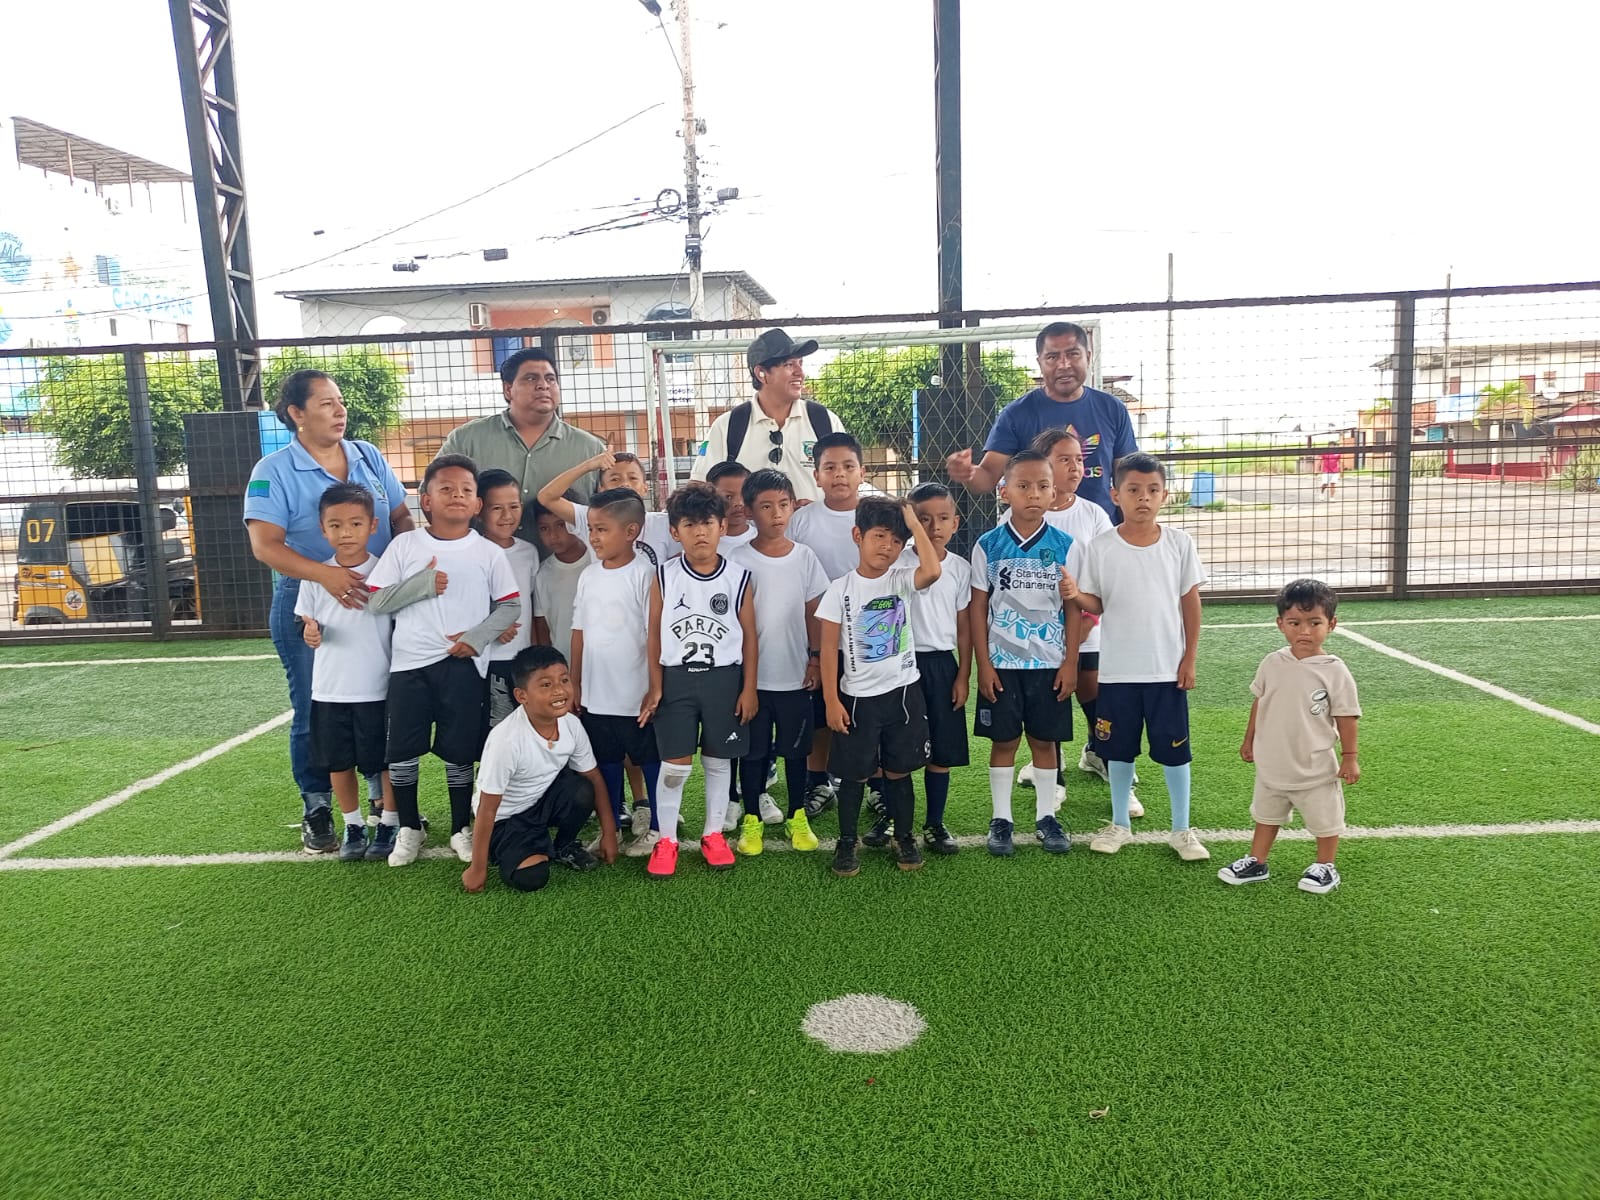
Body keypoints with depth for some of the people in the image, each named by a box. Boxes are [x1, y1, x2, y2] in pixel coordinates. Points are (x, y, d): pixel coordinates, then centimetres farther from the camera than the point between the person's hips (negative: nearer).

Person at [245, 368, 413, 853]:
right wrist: (325, 573, -32)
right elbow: (264, 545, -17)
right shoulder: (274, 471, -7)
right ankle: (316, 810, 23)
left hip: (379, 603, 4)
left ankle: (385, 799, 28)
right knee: (315, 713, 7)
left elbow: (401, 519, 8)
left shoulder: (368, 457, 6)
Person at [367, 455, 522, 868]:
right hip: (410, 663, 1)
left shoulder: (489, 552, 2)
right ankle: (409, 828, 24)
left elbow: (510, 605, 2)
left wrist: (477, 637, -11)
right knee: (402, 750, 6)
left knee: (459, 751, 6)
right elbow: (377, 599, 1)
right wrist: (421, 584, -13)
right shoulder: (404, 545, 3)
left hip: (463, 664, -1)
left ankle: (462, 828, 23)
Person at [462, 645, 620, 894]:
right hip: (506, 816, -4)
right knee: (530, 877, -24)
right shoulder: (506, 739, -33)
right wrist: (477, 869, -16)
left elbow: (593, 778, -1)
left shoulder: (572, 725, -17)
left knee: (582, 792, -26)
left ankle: (565, 847, 4)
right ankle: (503, 849, 11)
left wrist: (609, 833, 1)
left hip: (544, 798, 5)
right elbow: (487, 808, -23)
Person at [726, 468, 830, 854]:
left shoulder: (804, 556, 0)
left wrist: (815, 658, 1)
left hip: (795, 675, 2)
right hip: (752, 674, -2)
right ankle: (752, 819, 23)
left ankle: (797, 817, 27)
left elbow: (812, 612, 6)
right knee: (753, 750, 9)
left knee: (795, 748, 12)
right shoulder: (737, 559, -6)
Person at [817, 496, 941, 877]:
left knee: (898, 770, 12)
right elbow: (829, 648, -6)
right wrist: (831, 701, -9)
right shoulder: (841, 589, -6)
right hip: (858, 697, -1)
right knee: (854, 774, 8)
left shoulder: (901, 581, -2)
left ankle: (905, 838, 28)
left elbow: (931, 571, -26)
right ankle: (847, 843, 23)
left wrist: (915, 524, -18)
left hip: (903, 693, 1)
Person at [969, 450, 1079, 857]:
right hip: (1002, 663, -1)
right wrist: (983, 663, -5)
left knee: (1045, 740, 9)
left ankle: (1045, 816, 23)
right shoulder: (988, 545, -3)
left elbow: (1072, 607, 2)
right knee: (1003, 741, 7)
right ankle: (1000, 819, 19)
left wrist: (1070, 662, -2)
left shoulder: (1064, 545, -1)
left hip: (1049, 663, 1)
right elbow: (978, 607, -1)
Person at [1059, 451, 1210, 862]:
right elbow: (1095, 605, 1)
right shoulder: (1099, 548, -5)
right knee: (1119, 750, 12)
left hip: (1167, 668, 0)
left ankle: (1182, 829, 25)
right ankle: (1120, 824, 29)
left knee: (1175, 750, 8)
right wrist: (1075, 595, -22)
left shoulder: (1179, 543, -3)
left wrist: (1189, 659, -1)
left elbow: (1190, 603, 2)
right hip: (1118, 669, 0)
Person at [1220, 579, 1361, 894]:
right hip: (1272, 765, 4)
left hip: (1315, 769, -4)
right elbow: (1258, 702, 5)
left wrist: (1350, 757, -10)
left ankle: (1325, 867, 35)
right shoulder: (1272, 664, -6)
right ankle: (1257, 862, 36)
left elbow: (1346, 716, -11)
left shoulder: (1334, 671, -17)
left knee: (1324, 820, 14)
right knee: (1266, 815, 20)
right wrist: (1249, 740, 10)